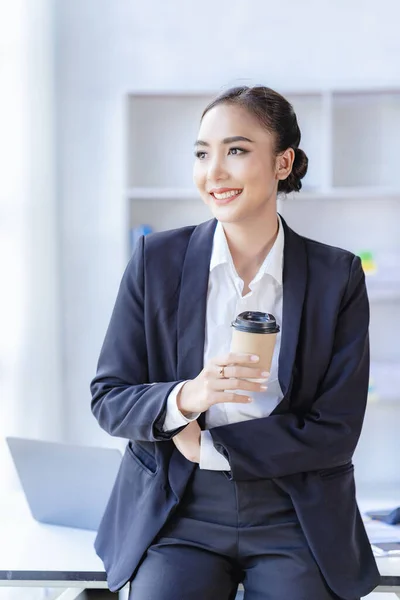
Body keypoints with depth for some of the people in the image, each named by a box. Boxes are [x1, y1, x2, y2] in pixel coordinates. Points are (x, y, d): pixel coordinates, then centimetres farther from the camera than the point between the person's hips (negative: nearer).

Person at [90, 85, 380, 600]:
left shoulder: (338, 276, -1)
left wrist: (207, 444, -8)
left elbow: (336, 433, -5)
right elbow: (107, 401, 0)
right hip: (178, 514, 0)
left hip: (293, 519, 0)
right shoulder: (156, 259, 1)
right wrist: (185, 398, -20)